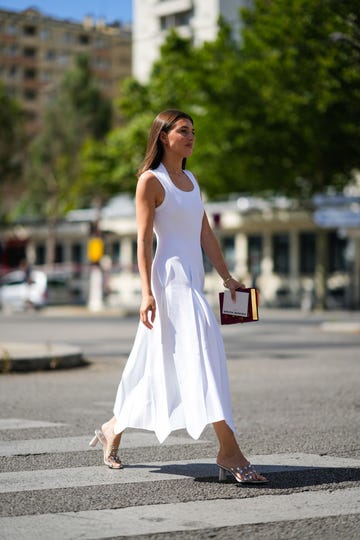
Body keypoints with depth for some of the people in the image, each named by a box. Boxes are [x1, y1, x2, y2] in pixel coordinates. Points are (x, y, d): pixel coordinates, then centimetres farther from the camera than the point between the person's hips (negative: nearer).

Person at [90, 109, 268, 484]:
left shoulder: (191, 180, 18)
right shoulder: (150, 180, -5)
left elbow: (205, 233, 18)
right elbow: (144, 240, -10)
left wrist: (226, 276, 12)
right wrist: (147, 292, -17)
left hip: (192, 281, 9)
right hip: (170, 280, -9)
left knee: (159, 364, 13)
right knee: (202, 356, -15)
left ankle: (113, 429, 27)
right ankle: (229, 453, -17)